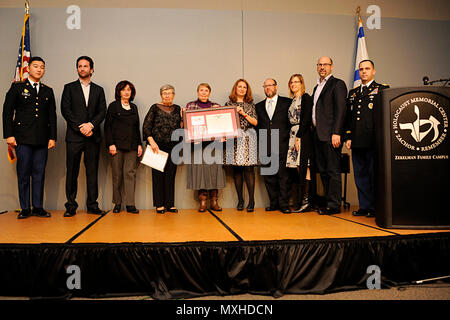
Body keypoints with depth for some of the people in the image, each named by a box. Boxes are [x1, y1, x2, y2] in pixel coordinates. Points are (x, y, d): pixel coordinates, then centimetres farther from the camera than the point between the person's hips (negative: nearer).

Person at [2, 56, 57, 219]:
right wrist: (9, 135, -6)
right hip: (23, 138, -2)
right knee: (23, 174, 0)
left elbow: (52, 115, 13)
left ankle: (38, 207, 10)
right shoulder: (17, 87, 7)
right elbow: (7, 111, 3)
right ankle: (25, 208, 9)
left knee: (39, 174, 3)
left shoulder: (48, 91, 15)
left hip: (42, 140, 2)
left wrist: (52, 137, 5)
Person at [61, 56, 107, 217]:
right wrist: (80, 128, -10)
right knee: (72, 172, 0)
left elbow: (102, 112, 5)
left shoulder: (98, 90, 15)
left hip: (93, 136, 2)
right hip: (74, 136, -1)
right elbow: (65, 110, 0)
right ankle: (71, 206, 6)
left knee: (92, 172, 3)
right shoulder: (69, 88, 10)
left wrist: (91, 124, -12)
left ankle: (92, 205, 9)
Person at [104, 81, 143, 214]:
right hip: (117, 145, -3)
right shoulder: (113, 106, 6)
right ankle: (117, 203, 10)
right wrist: (110, 144, -10)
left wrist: (139, 144, 10)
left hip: (131, 146, 3)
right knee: (117, 174, 0)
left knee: (130, 173, -4)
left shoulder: (134, 107, 18)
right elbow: (107, 126, 0)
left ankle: (130, 204, -4)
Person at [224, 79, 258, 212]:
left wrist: (243, 113, -5)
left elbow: (255, 122, 5)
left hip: (248, 138, 0)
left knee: (249, 168, -7)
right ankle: (240, 200, 8)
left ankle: (251, 200, -4)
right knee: (237, 169, 0)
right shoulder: (229, 104, 12)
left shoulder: (250, 104, 12)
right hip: (234, 138, 1)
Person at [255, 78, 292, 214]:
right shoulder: (259, 106, 18)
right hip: (266, 147, 3)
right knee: (269, 176, 5)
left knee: (283, 175, -4)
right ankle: (273, 203, 14)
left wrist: (290, 140, -3)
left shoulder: (287, 102, 8)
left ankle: (284, 204, 2)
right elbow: (257, 125, 16)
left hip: (282, 145, -3)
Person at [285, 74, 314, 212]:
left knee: (303, 168, -10)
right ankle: (300, 201, 7)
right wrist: (293, 136, 8)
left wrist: (299, 136, -17)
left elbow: (306, 118, -12)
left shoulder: (306, 97, -2)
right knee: (297, 169, 4)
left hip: (303, 135, -8)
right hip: (293, 135, 8)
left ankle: (305, 201, -7)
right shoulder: (293, 101, 21)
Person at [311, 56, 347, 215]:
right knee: (323, 171, 10)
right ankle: (328, 202, 17)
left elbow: (340, 110, -11)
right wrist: (314, 130, 12)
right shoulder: (317, 87, 24)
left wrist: (336, 133, -19)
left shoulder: (337, 84, -2)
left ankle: (334, 205, 0)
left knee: (333, 170, -5)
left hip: (330, 135, -8)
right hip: (318, 134, 8)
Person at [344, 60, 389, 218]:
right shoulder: (353, 92, 20)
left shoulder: (382, 89, 5)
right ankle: (365, 206, 15)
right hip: (357, 141, 5)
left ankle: (376, 207, 8)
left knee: (374, 174, -1)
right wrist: (348, 137, 9)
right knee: (360, 175, 7)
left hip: (373, 140, -5)